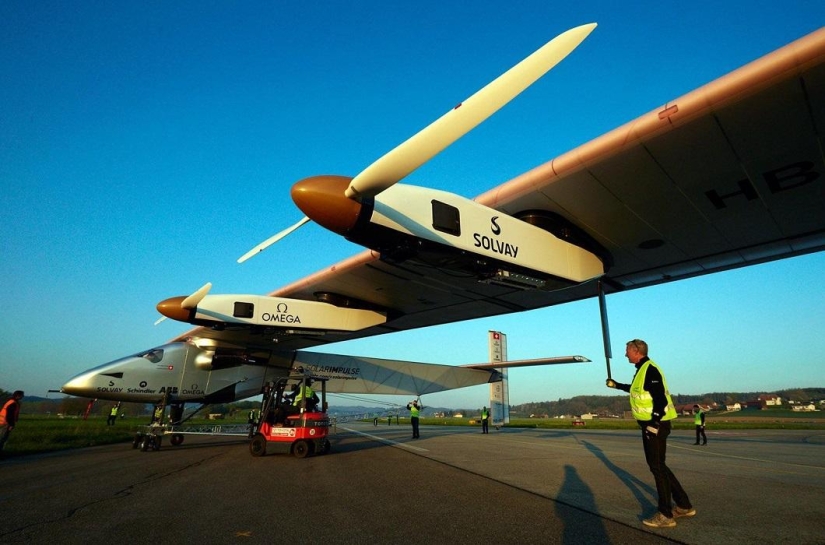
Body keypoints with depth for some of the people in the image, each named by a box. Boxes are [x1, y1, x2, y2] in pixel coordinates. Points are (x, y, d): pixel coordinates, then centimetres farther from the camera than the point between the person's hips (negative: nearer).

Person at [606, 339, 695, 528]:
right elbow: (637, 389, 33)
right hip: (650, 424, 10)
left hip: (655, 425, -10)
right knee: (658, 466, 17)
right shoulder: (642, 369, 13)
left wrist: (654, 425, -24)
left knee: (657, 467, -2)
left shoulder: (649, 369, -18)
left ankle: (665, 516, 8)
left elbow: (661, 399, -24)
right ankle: (684, 506, 27)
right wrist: (617, 385, 39)